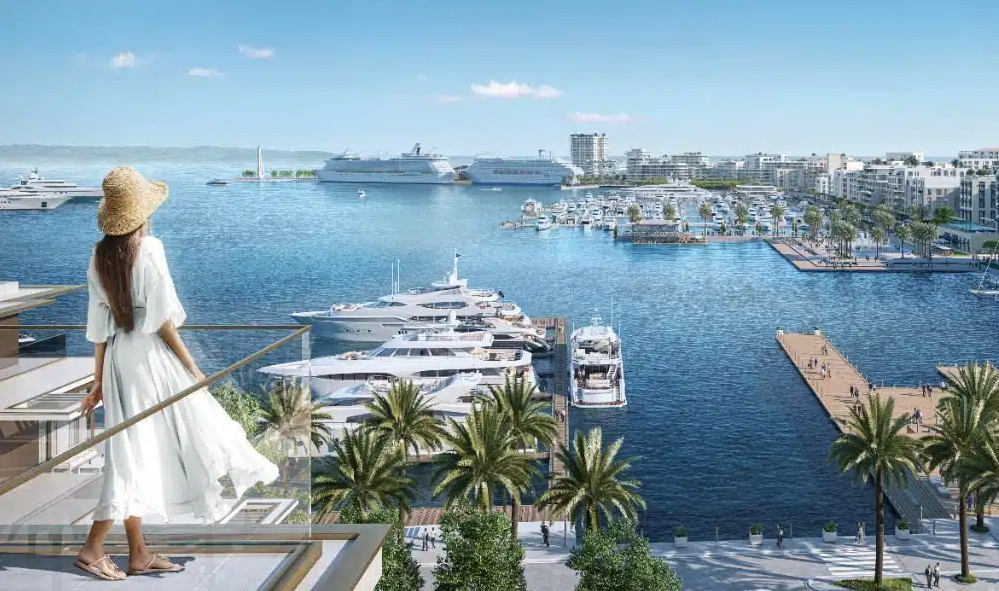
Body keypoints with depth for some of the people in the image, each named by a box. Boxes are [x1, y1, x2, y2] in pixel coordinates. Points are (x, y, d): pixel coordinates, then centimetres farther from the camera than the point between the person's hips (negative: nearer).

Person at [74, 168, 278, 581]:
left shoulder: (100, 256, 5)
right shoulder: (149, 249, -13)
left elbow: (98, 326, 8)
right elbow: (163, 320, -14)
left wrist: (99, 381, 14)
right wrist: (191, 367, -7)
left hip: (117, 359, 7)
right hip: (151, 358, -7)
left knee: (132, 454, 11)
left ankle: (139, 554, 17)